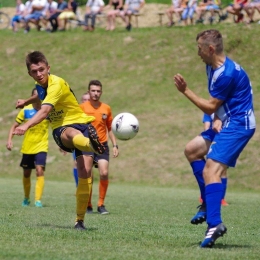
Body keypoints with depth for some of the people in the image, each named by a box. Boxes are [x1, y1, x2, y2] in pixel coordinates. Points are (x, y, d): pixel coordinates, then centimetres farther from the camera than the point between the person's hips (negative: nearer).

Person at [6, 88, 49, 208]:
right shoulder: (26, 110, -5)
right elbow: (14, 126, 4)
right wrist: (9, 139, -9)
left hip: (41, 147, -2)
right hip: (27, 147, 2)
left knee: (40, 171, -19)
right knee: (26, 174, 12)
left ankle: (38, 200, -19)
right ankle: (26, 198, 32)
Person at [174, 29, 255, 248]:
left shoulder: (226, 74, -22)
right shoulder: (212, 67, 9)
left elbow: (210, 107, -15)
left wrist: (185, 91, -12)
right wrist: (218, 119, 0)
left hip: (238, 125, -11)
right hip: (228, 123, 11)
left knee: (212, 170, -22)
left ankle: (215, 223, -32)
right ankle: (208, 205, 23)